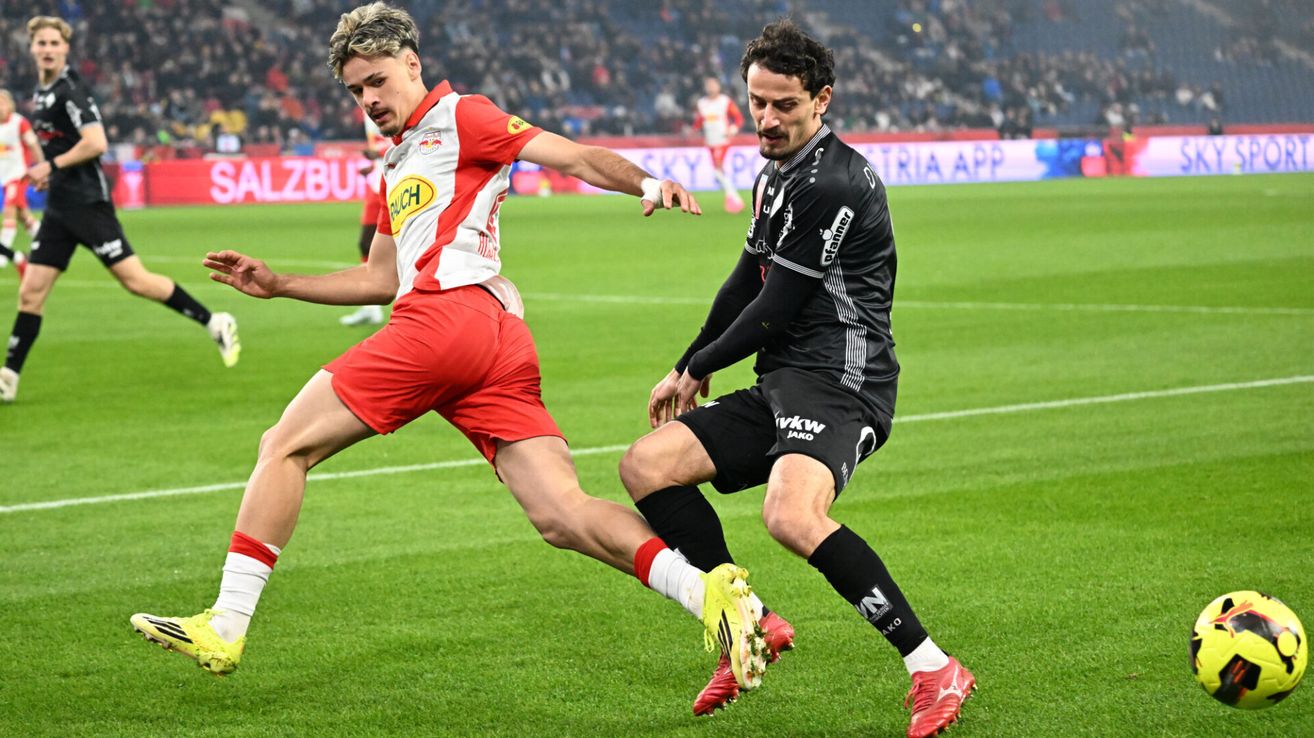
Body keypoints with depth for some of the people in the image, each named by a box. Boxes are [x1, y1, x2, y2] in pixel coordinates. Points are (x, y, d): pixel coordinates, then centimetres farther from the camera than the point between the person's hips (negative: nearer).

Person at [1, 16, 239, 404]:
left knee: (134, 280, -9)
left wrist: (53, 164, -15)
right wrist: (49, 170, 14)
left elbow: (95, 142, -23)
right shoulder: (42, 91, 14)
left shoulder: (69, 89, -13)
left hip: (87, 203, -8)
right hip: (58, 207, 8)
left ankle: (215, 323, 2)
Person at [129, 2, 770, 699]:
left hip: (448, 314, -9)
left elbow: (578, 157, -1)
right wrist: (277, 285, 34)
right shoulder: (398, 163, 34)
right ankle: (709, 593, -22)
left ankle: (225, 626, 0)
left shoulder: (459, 118, 8)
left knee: (286, 446, 0)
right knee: (562, 516, -6)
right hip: (503, 345, 9)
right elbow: (382, 278, 39)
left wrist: (648, 183, -19)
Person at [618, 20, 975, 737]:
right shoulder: (774, 175, 17)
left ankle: (933, 669, -27)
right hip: (782, 385, 10)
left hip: (840, 382, -10)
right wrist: (685, 369, 30)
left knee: (791, 516, -34)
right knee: (646, 463, 3)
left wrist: (699, 367, 2)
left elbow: (777, 308, -13)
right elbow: (746, 281, 30)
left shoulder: (831, 182, -15)